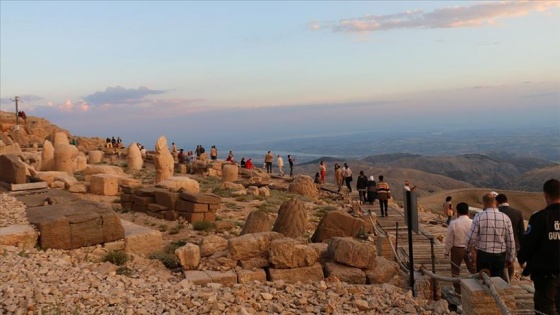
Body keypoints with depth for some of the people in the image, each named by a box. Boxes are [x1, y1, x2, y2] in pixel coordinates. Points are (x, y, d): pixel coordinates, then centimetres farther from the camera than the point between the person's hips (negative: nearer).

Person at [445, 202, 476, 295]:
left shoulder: (454, 223, -16)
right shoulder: (473, 223, -12)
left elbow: (449, 239, -10)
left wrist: (447, 251, 4)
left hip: (457, 249, -2)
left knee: (455, 270, 14)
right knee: (472, 269, 18)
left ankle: (457, 290, 22)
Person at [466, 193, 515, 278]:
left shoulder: (479, 216, -12)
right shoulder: (505, 218, -3)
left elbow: (471, 237, -9)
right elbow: (510, 241, 2)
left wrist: (468, 249, 11)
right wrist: (510, 258, 14)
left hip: (483, 255, -2)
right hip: (500, 256, 2)